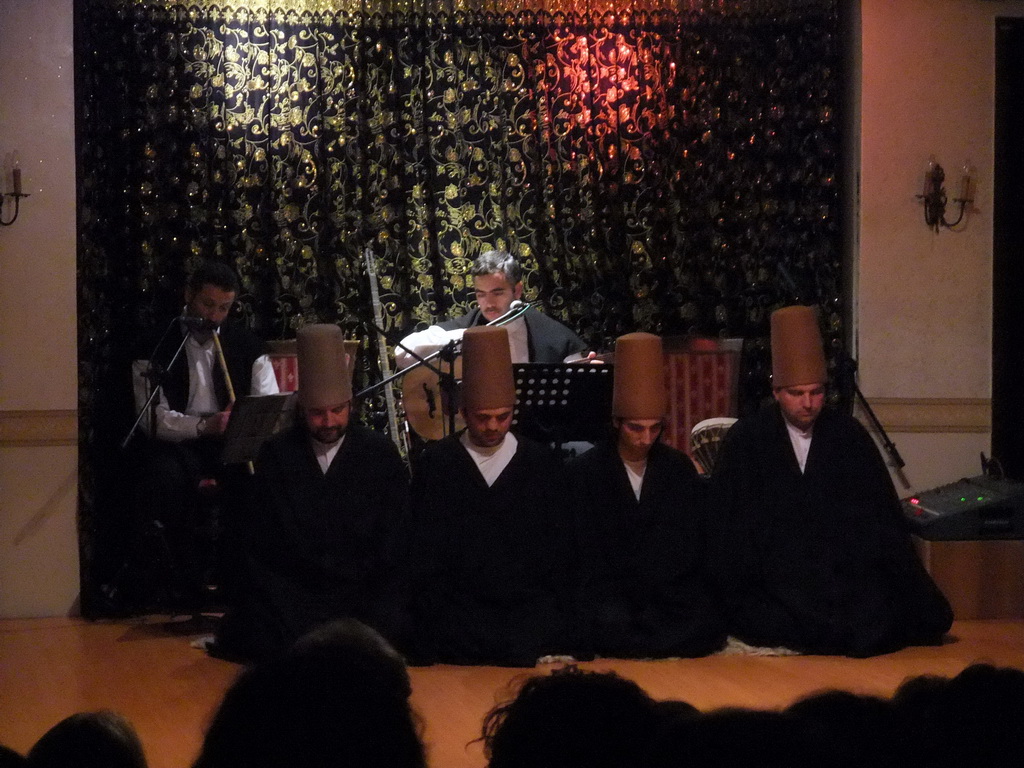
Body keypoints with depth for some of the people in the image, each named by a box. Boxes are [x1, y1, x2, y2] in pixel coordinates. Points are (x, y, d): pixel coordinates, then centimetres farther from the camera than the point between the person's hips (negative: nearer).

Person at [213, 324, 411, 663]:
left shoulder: (380, 453, 6)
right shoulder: (275, 454, 6)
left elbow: (395, 536, 5)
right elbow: (263, 538, 3)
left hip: (366, 587, 0)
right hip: (292, 590, 0)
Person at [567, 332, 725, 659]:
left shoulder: (680, 469, 11)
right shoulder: (584, 472, 3)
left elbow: (689, 547, 8)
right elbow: (587, 553, 0)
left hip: (673, 592, 3)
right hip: (609, 592, -3)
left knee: (706, 629, -27)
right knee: (613, 625, -35)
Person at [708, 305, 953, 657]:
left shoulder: (850, 437, 7)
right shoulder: (745, 442, 1)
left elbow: (884, 519, 10)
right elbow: (727, 531, 4)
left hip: (845, 574, 2)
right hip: (772, 583, -2)